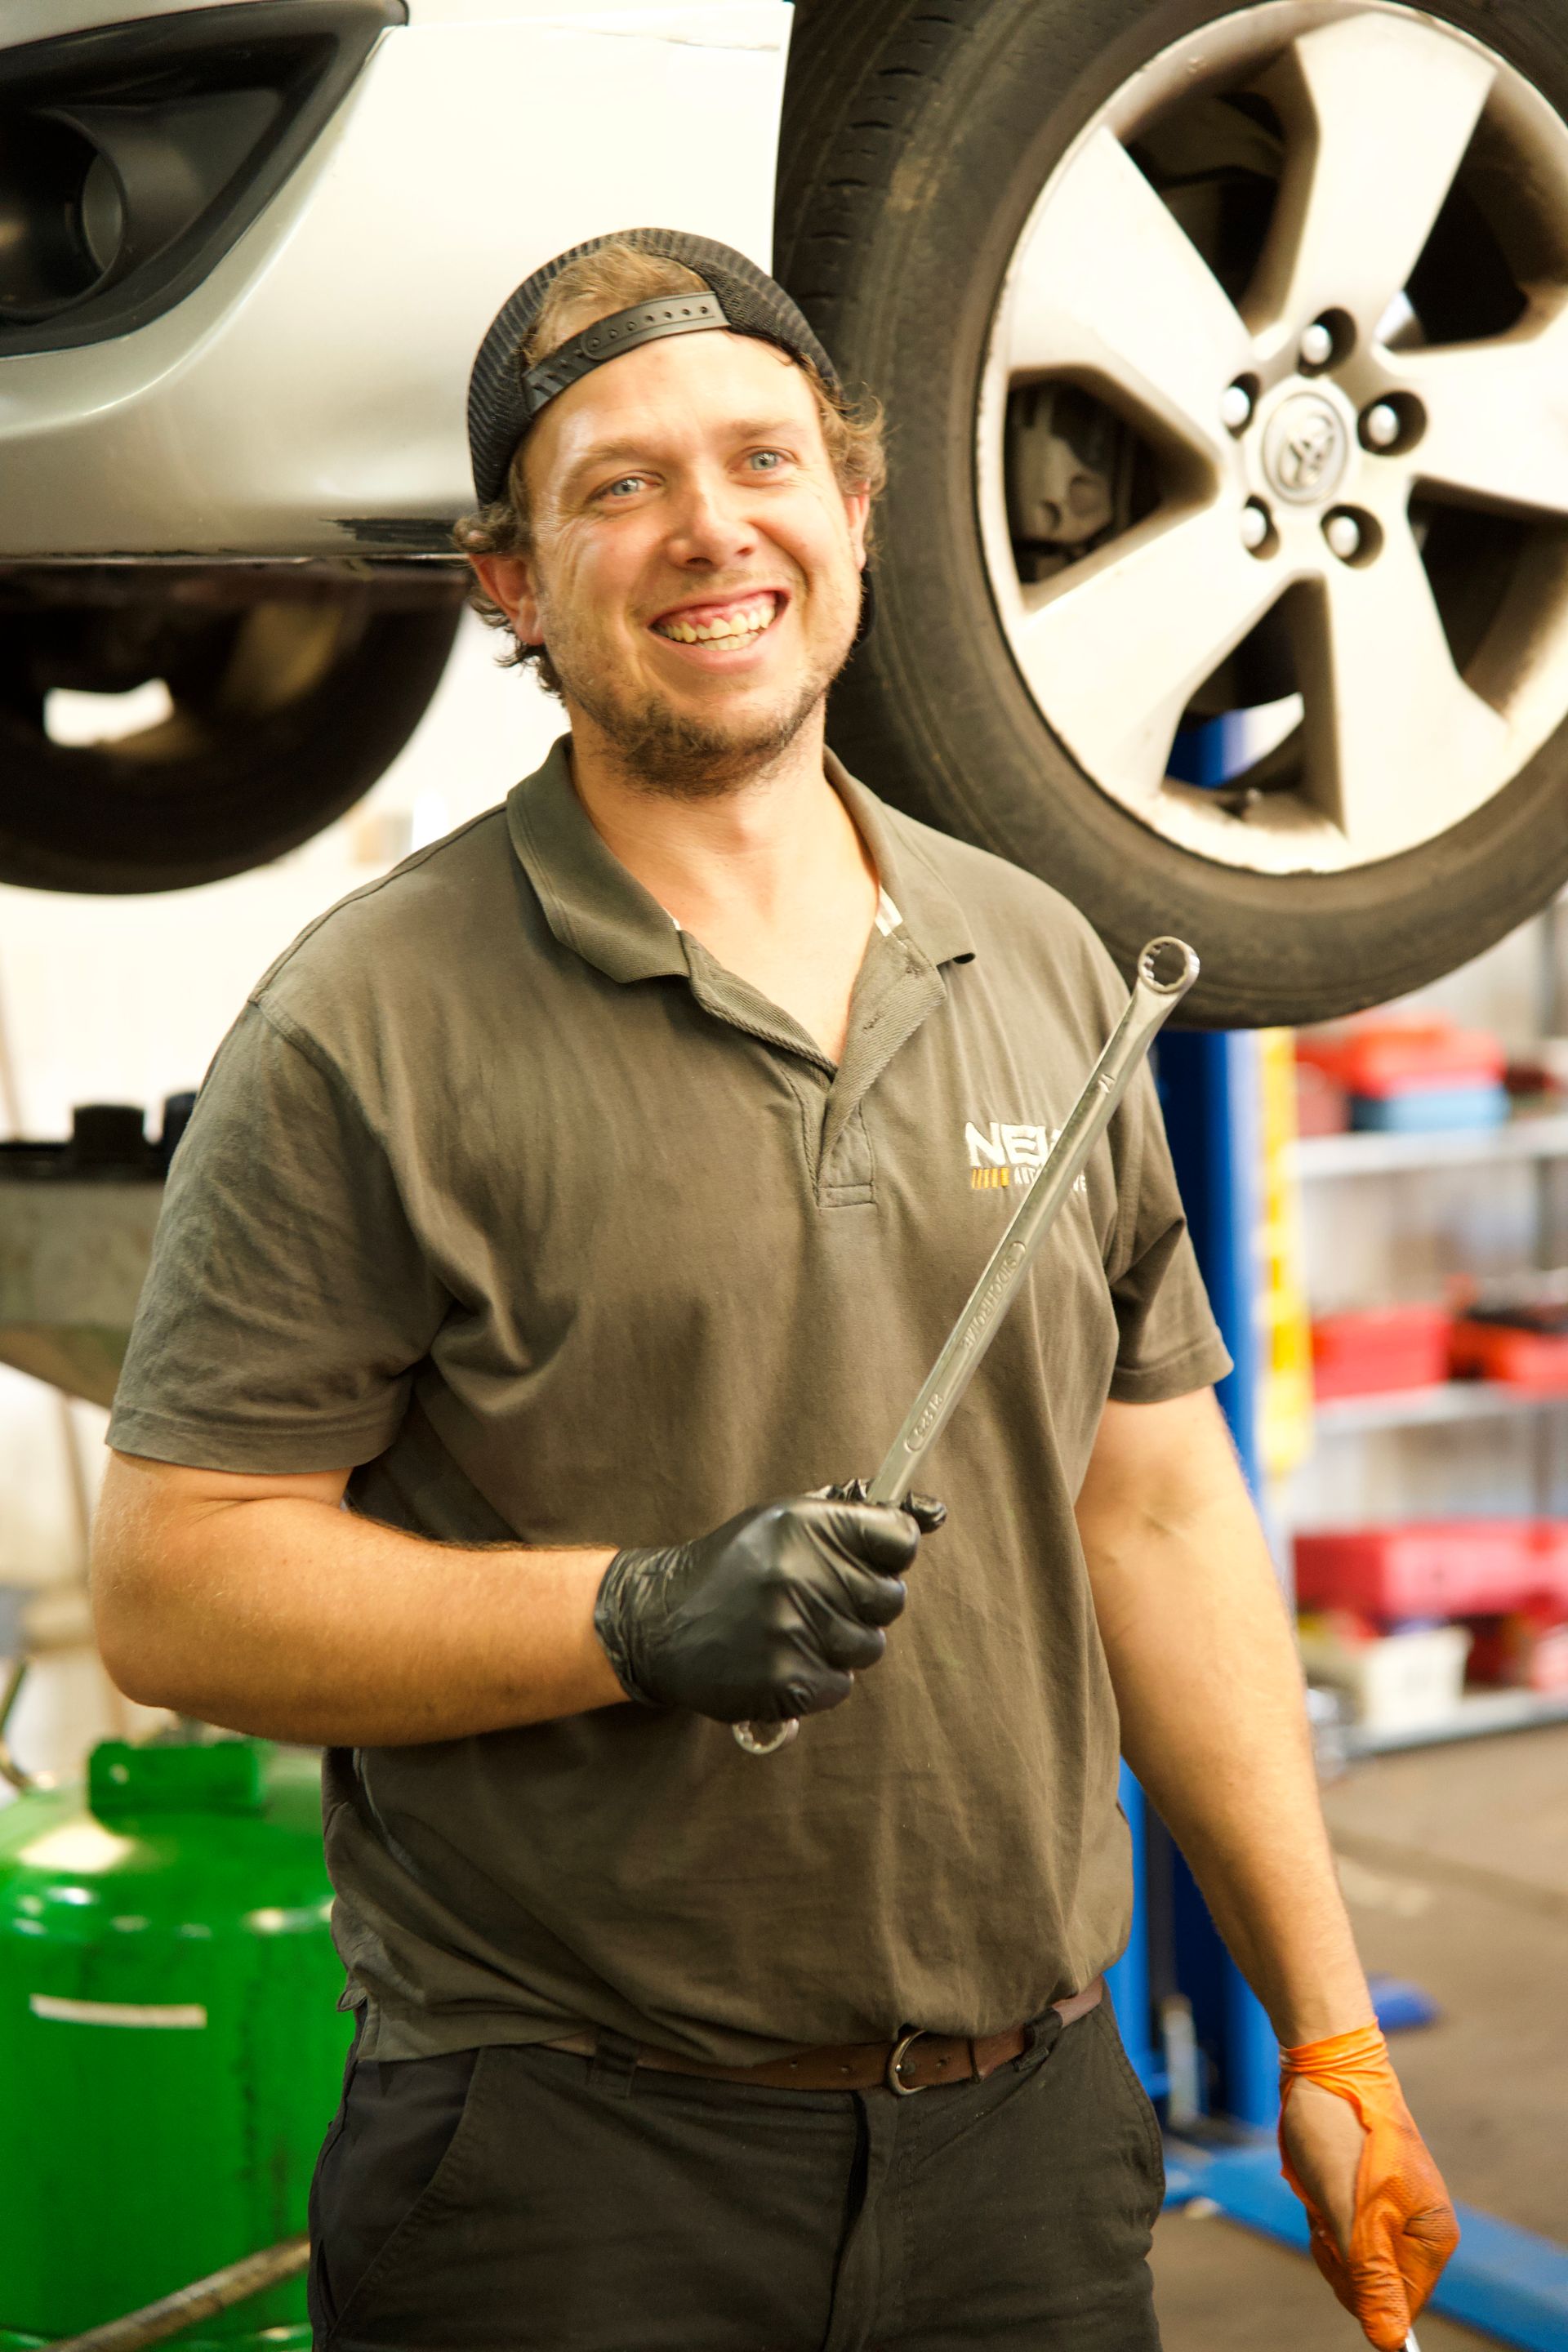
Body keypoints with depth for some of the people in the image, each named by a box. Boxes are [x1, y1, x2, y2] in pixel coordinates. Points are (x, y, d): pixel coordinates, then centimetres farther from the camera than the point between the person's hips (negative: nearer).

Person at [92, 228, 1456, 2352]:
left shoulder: (1043, 968, 9)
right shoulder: (369, 1030, -8)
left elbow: (1160, 1514, 12)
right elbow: (173, 1586, -9)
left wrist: (1329, 2036, 11)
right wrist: (641, 1620, -22)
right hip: (568, 2172, -4)